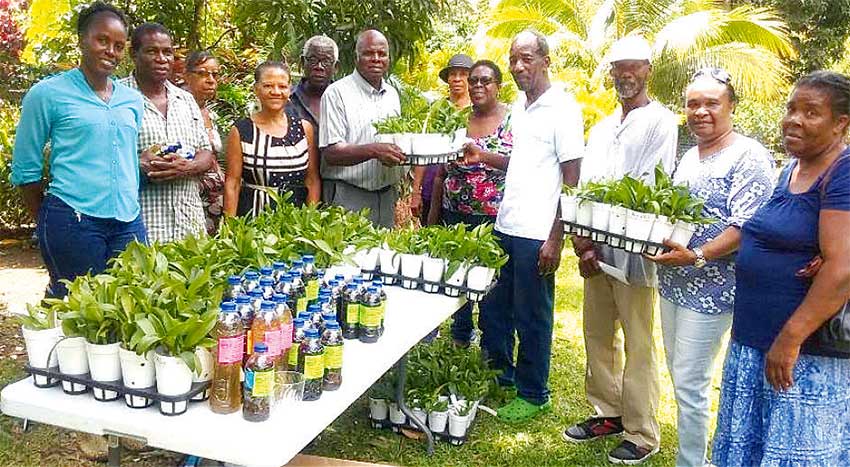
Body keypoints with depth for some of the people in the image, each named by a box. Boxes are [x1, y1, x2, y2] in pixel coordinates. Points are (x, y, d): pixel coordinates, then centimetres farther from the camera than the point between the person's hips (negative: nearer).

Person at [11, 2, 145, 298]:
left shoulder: (133, 100, 12)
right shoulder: (47, 94, 0)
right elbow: (25, 170, 3)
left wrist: (131, 206, 16)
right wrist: (48, 224, 6)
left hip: (129, 221, 5)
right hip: (73, 222, -4)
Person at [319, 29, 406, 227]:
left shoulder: (392, 94, 14)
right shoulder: (337, 93, -7)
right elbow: (331, 154, -15)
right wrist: (374, 151, -27)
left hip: (387, 196, 6)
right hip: (348, 198, -6)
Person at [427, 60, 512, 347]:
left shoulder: (513, 120, -3)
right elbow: (441, 171, 12)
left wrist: (483, 156, -30)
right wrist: (433, 214, 11)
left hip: (495, 217, -4)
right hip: (455, 214, 4)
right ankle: (460, 335, 33)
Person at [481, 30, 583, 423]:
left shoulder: (562, 109, -9)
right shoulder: (518, 107, 14)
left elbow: (571, 180, -12)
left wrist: (556, 238, -15)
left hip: (537, 234, -7)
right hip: (504, 227, 7)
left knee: (532, 318, 5)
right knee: (493, 310, 14)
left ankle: (533, 396, 21)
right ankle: (500, 376, 33)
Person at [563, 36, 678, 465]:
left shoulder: (660, 123, -5)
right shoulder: (601, 128, 17)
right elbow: (583, 186, 11)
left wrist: (600, 240, -14)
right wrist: (581, 236, -5)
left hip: (632, 249, -7)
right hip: (595, 248, 7)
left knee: (637, 344, 1)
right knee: (598, 335, 14)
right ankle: (607, 413, 30)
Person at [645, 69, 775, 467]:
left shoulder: (749, 157, -11)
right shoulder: (689, 157, 14)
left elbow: (745, 228, -19)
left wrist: (697, 256, -29)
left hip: (710, 289, -8)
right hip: (672, 283, 8)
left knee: (689, 383, -3)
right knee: (680, 378, 16)